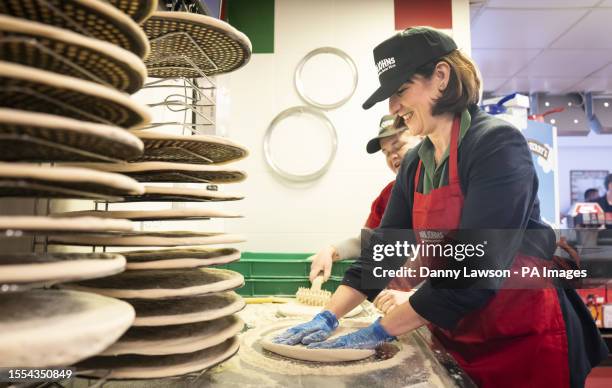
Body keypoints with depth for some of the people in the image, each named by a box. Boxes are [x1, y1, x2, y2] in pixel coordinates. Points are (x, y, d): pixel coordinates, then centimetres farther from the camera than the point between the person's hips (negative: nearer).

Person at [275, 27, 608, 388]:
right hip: (457, 339, 6)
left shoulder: (497, 144, -20)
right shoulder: (415, 163, 1)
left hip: (524, 340, -6)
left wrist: (380, 331, -21)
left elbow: (475, 266, -27)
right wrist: (329, 316, -9)